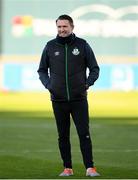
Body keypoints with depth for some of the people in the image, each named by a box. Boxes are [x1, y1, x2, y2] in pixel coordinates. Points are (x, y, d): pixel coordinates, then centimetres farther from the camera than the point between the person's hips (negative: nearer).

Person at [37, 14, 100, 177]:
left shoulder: (82, 45, 2)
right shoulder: (50, 46, 5)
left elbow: (95, 69, 8)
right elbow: (42, 70, 14)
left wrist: (87, 83, -8)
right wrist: (48, 85, -3)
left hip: (79, 99, -2)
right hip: (58, 100, 2)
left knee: (84, 134, -7)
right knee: (63, 136, 6)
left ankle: (90, 168, -7)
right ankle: (67, 168, 13)